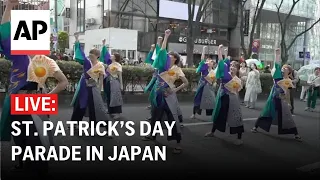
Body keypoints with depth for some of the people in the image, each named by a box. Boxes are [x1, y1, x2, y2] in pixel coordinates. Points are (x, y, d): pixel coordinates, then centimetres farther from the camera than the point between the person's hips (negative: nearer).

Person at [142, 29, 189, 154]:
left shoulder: (177, 70, -3)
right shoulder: (164, 64, 8)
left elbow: (186, 83, -3)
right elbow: (162, 50, 4)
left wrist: (175, 90, -13)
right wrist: (166, 36, 4)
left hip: (168, 94, -5)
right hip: (158, 93, 5)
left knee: (173, 118, -5)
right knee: (155, 114, 17)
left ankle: (178, 143, -1)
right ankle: (153, 135, 35)